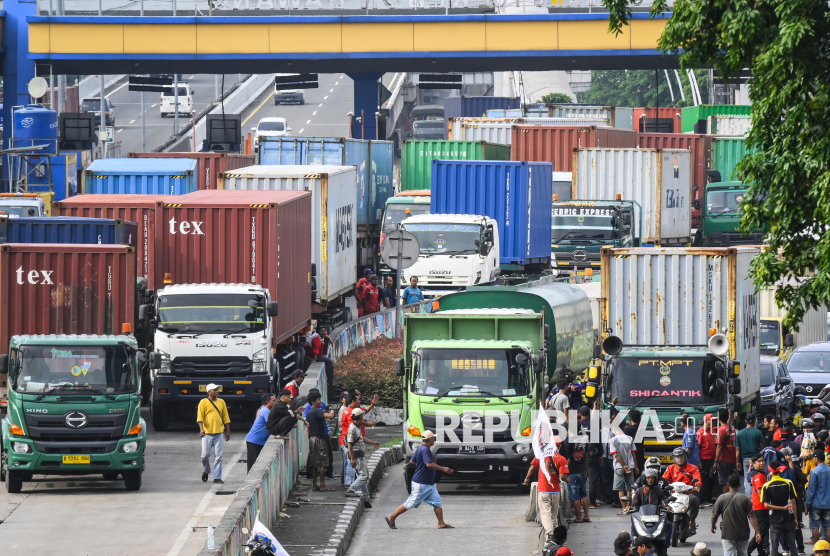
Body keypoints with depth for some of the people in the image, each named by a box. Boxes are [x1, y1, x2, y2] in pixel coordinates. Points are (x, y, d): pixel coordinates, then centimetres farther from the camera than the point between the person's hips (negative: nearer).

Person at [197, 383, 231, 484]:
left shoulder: (221, 402, 12)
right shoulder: (203, 402, 0)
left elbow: (226, 418, 16)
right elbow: (200, 417, -6)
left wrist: (228, 431, 13)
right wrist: (201, 429, -20)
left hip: (219, 433, 3)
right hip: (207, 433, -3)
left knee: (218, 456, -2)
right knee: (205, 454, -2)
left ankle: (217, 477, 1)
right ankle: (206, 471, 25)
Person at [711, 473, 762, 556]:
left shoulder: (721, 498, -6)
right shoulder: (745, 499, -6)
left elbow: (714, 516, 1)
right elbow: (751, 516, -10)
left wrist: (713, 526, 22)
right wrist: (758, 532, -9)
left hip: (727, 534, -1)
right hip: (743, 534, 1)